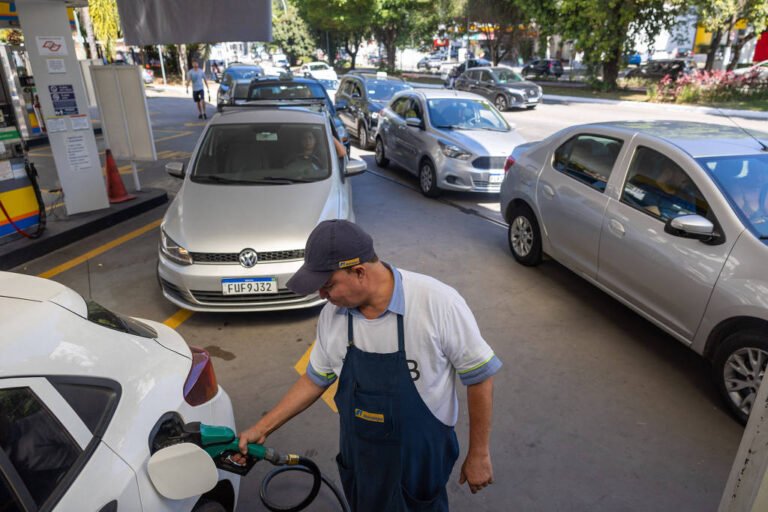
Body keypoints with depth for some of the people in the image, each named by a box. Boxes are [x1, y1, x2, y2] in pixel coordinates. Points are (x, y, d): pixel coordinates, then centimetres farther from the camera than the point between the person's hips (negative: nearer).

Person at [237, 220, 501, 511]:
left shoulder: (438, 302, -27)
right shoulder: (331, 314, -10)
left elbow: (479, 376, -16)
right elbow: (316, 379, 5)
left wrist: (479, 455, -9)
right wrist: (262, 429, 4)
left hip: (422, 461, -4)